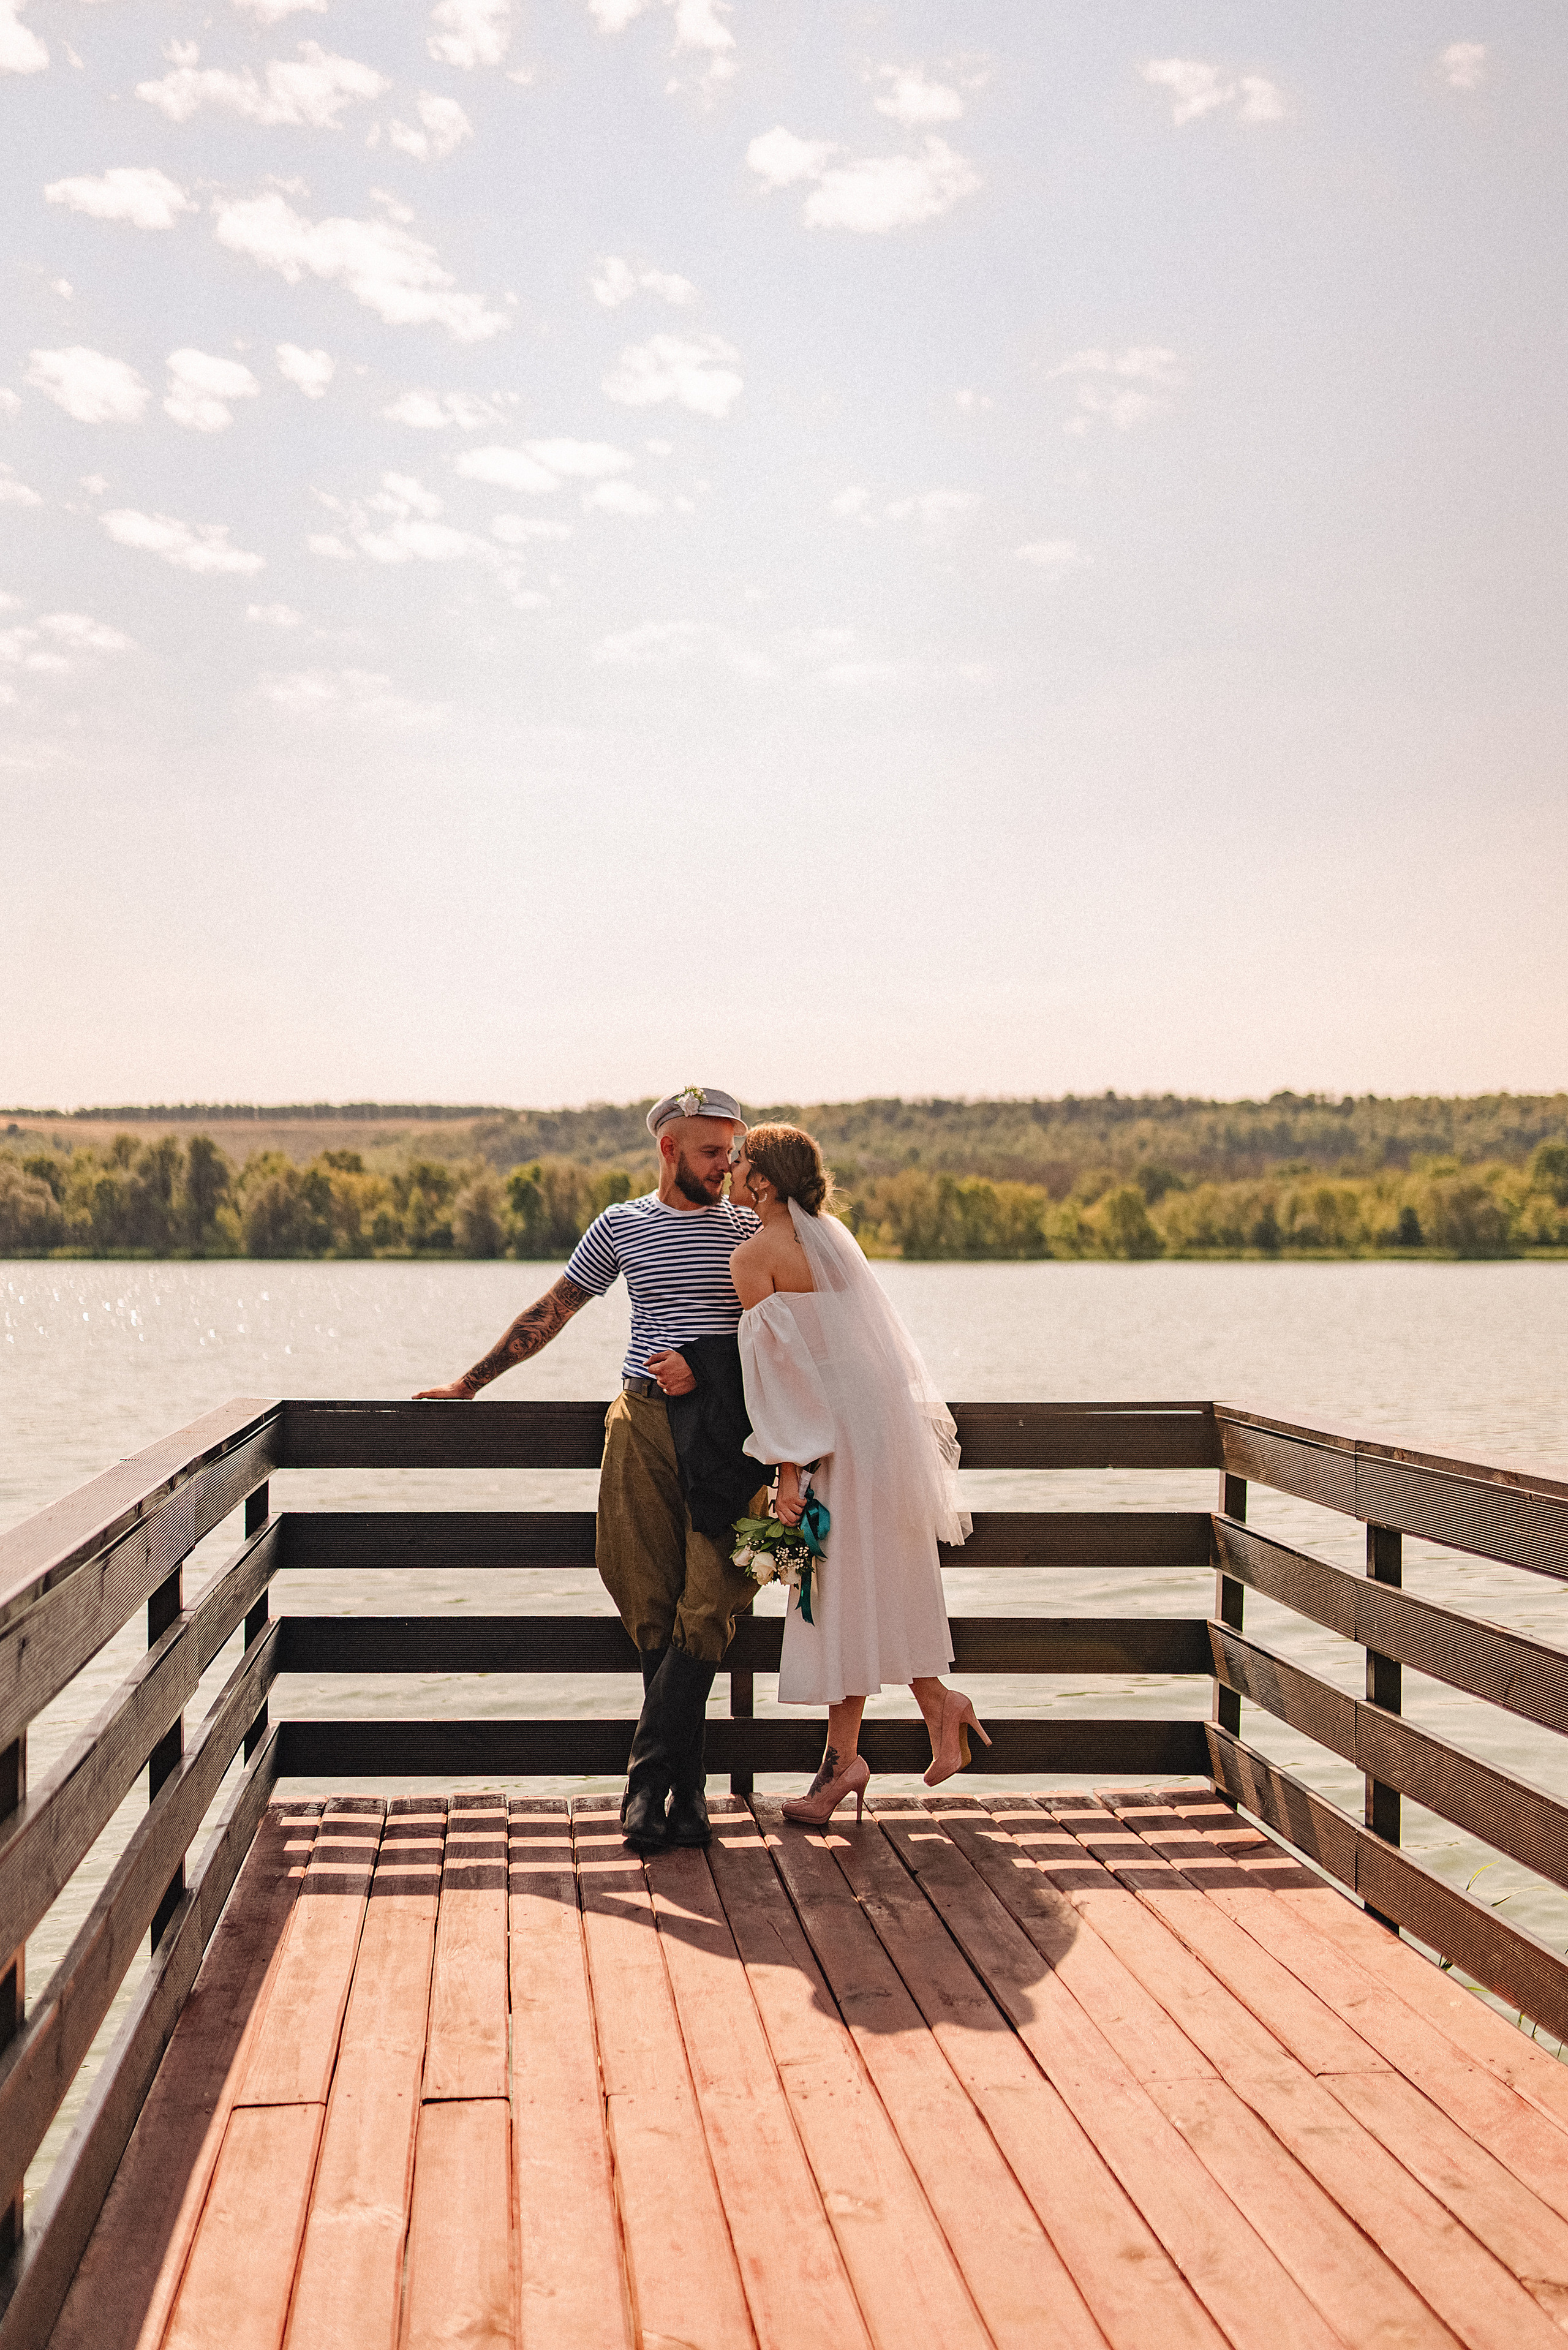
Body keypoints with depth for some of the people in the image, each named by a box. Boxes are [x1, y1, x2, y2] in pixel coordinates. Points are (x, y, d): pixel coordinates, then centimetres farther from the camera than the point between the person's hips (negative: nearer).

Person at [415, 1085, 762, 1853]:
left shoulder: (750, 1226, 9)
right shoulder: (621, 1226, 11)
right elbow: (549, 1313, 16)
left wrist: (703, 1369, -12)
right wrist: (468, 1382, 17)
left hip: (725, 1427, -1)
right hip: (645, 1422, 1)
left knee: (706, 1607, -11)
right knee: (654, 1609, -3)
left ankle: (646, 1779, -8)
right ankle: (686, 1791, 5)